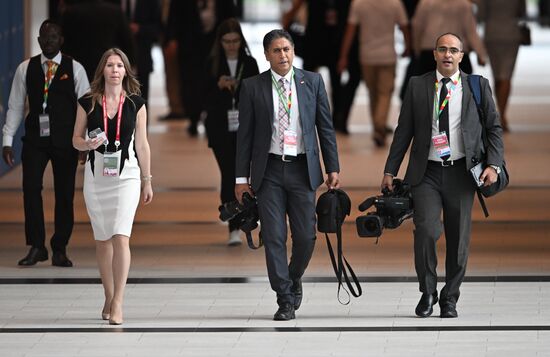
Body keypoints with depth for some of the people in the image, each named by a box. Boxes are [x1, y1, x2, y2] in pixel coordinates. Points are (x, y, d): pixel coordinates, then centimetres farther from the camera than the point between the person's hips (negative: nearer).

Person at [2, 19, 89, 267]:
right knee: (31, 188, -11)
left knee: (64, 195, 2)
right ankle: (36, 247, -3)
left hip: (65, 141, -1)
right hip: (35, 138, 1)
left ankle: (59, 250, 11)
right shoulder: (26, 69, 6)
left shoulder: (74, 69, 3)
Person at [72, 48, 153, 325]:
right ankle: (109, 298, 20)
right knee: (103, 239, 9)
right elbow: (76, 139, 9)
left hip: (126, 174, -2)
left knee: (121, 238, -15)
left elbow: (142, 144, 7)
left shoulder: (135, 104, 2)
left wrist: (147, 180, 9)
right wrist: (88, 144, -14)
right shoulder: (87, 103, 3)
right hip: (96, 175, 2)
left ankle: (117, 302, -14)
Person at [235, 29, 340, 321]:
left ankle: (294, 280, 30)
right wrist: (242, 176, 0)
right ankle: (285, 300, 5)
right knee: (273, 237, -2)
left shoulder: (312, 82, 5)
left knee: (305, 236, 1)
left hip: (302, 169, 1)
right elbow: (245, 134, 3)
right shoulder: (252, 87, 2)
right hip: (269, 171, -1)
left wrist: (332, 168, 4)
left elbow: (325, 127, 8)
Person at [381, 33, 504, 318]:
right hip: (426, 173, -1)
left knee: (459, 239, 4)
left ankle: (450, 299, 20)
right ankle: (427, 292, 2)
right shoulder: (417, 86, 5)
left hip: (461, 173, 1)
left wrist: (493, 165, -4)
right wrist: (390, 171, 5)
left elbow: (494, 128, 9)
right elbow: (403, 131, 8)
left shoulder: (478, 86, 5)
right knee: (426, 230, -17)